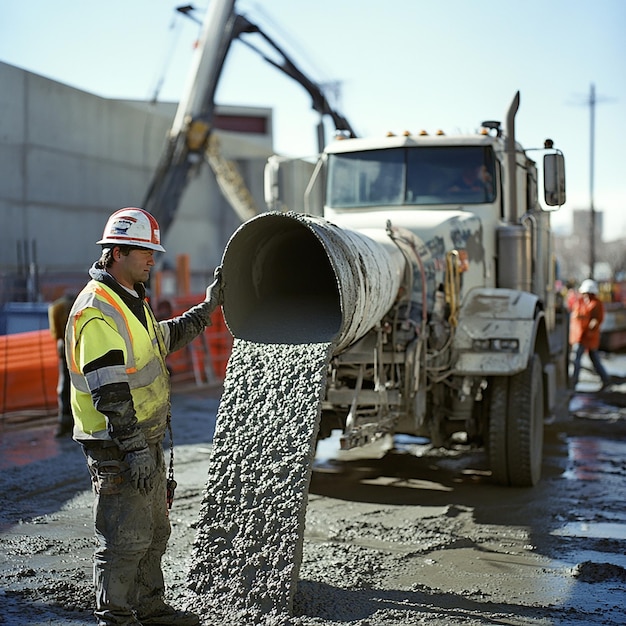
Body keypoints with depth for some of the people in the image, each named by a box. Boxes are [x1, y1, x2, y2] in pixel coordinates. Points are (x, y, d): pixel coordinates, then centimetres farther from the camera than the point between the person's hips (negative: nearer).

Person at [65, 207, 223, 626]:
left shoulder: (131, 300, 14)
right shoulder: (97, 310, -20)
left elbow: (165, 339, 31)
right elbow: (109, 391, -25)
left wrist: (207, 308, 30)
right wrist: (134, 448, -26)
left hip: (146, 441, 11)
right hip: (118, 449, -11)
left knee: (155, 531, 20)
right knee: (126, 537, -3)